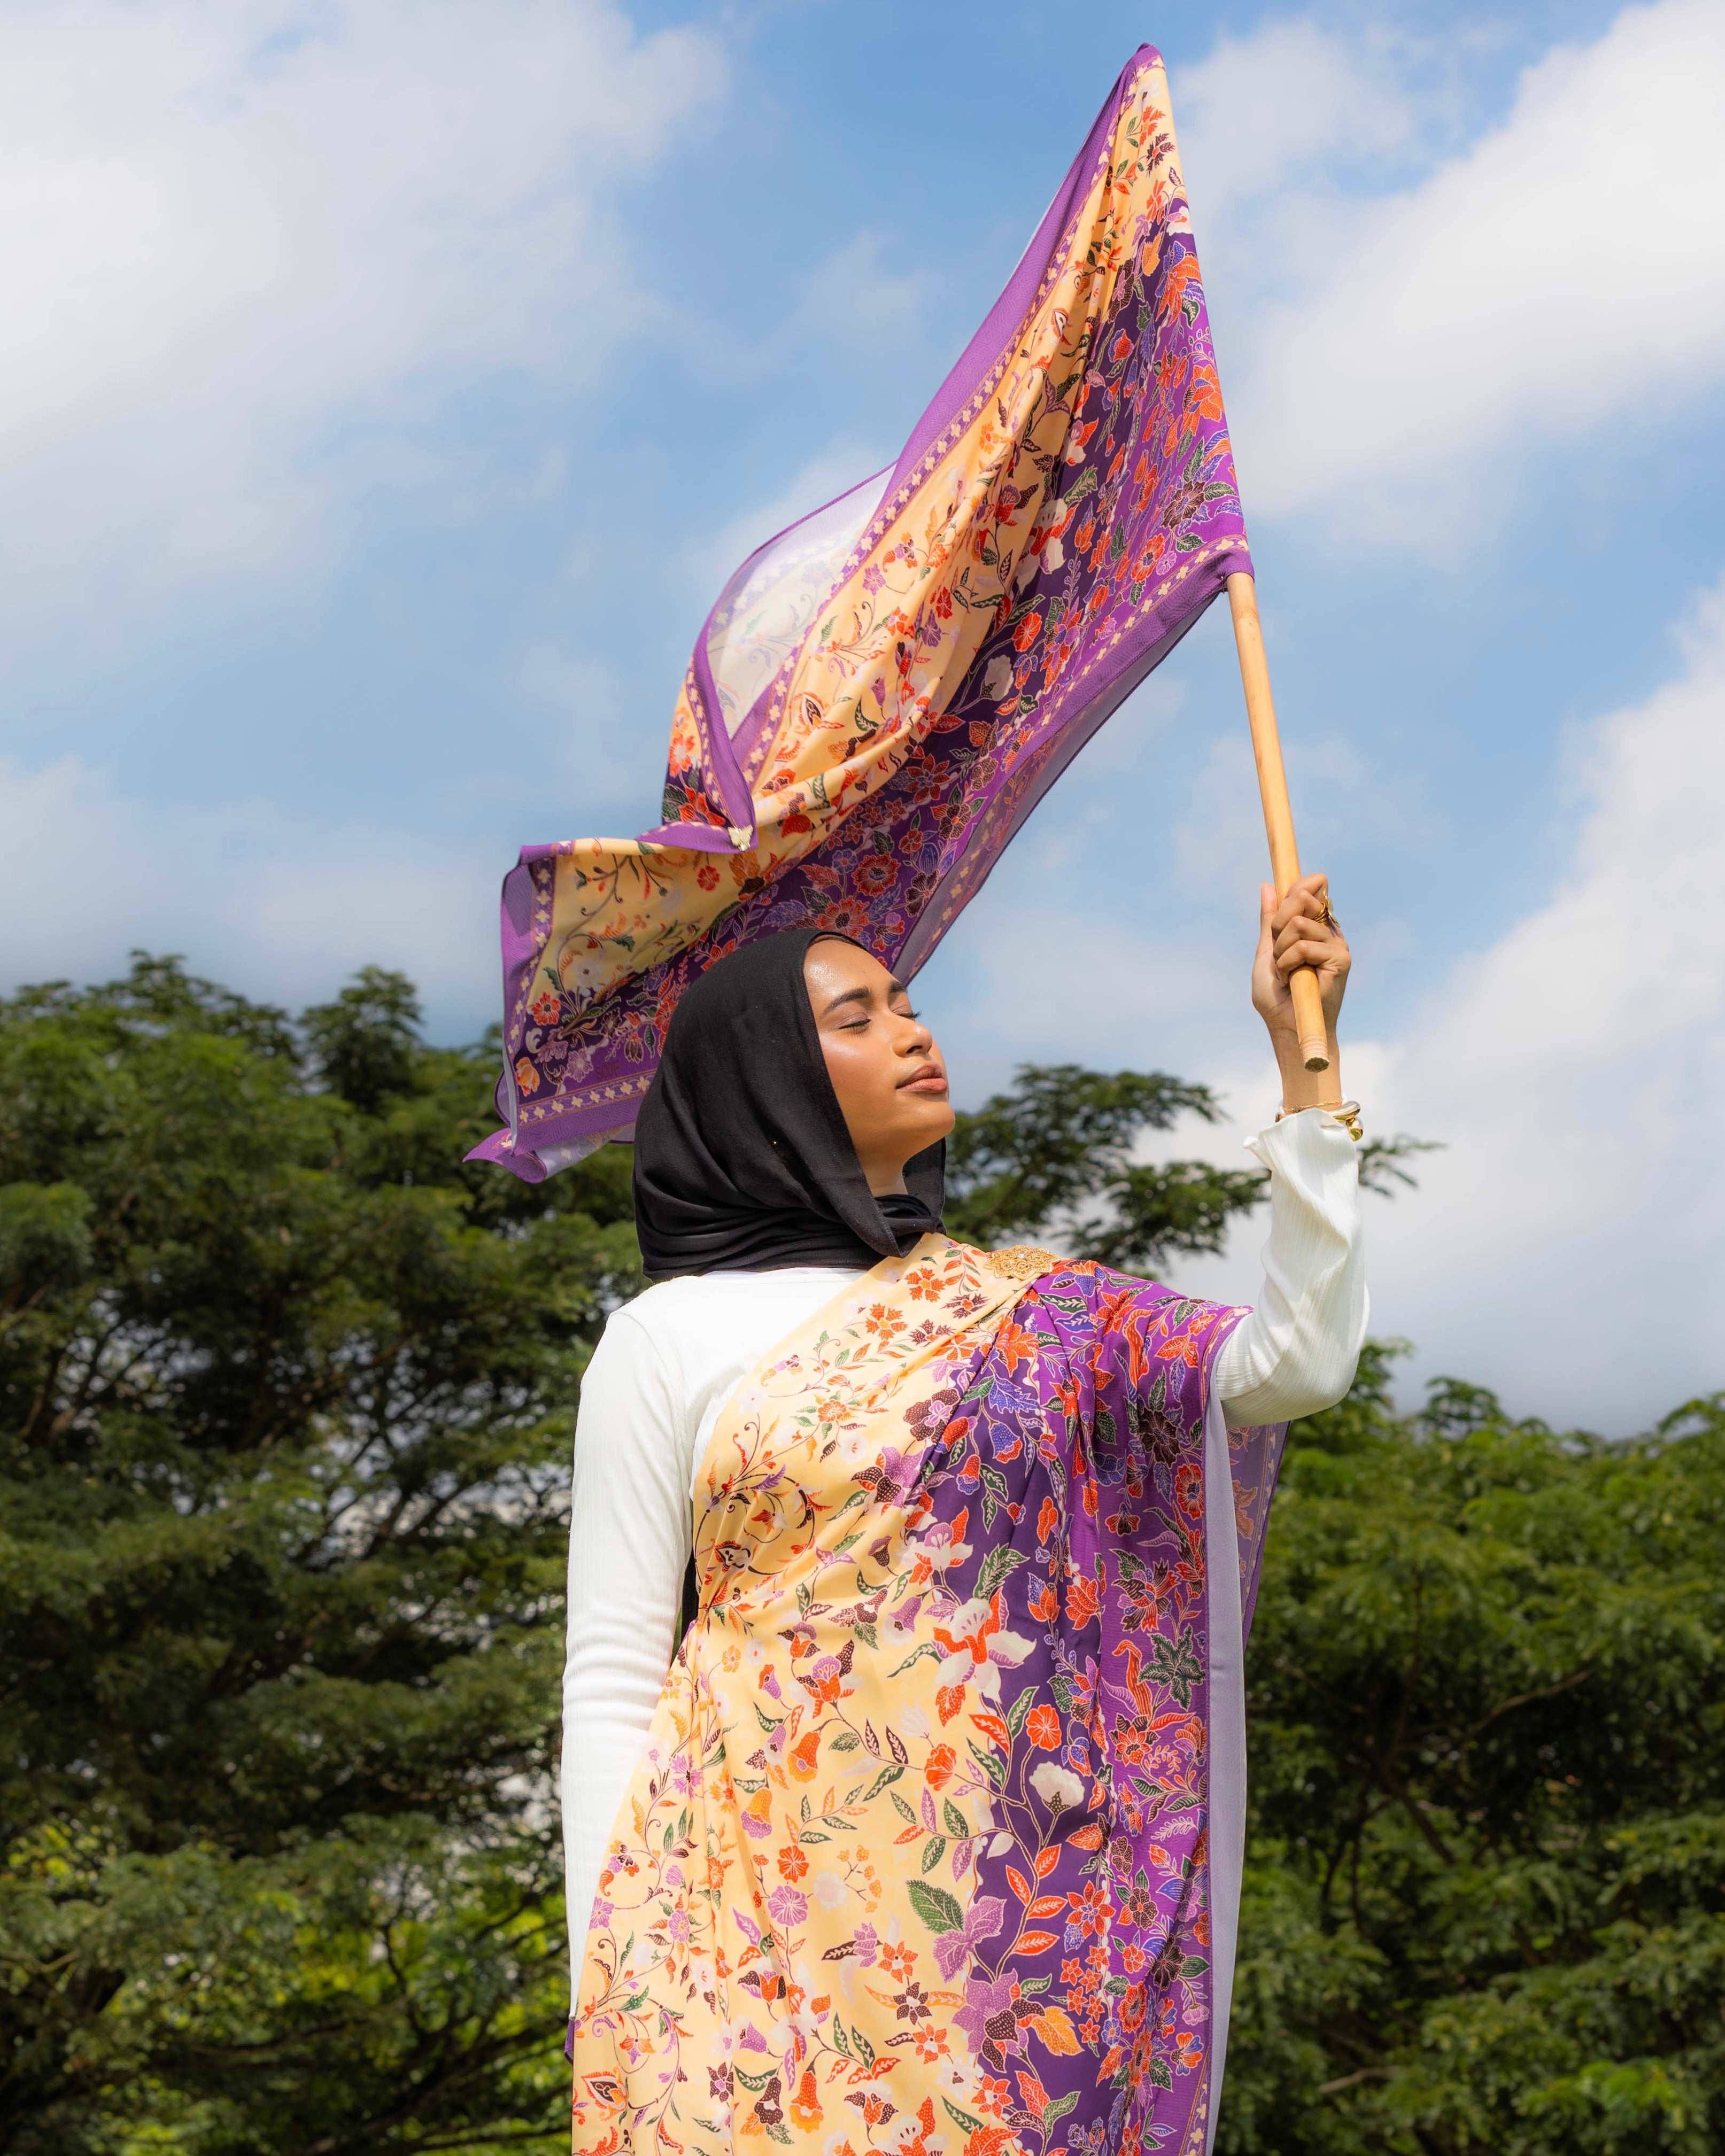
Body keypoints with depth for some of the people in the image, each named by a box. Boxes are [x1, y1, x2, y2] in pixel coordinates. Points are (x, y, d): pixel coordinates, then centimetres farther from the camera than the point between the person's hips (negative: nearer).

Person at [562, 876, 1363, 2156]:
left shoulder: (1026, 1313, 14)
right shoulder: (670, 1339, 6)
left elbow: (1296, 1362, 0)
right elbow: (611, 1677, 3)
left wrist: (1304, 1059, -1)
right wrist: (611, 1983, -4)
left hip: (1003, 1913, 2)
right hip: (752, 1897, -2)